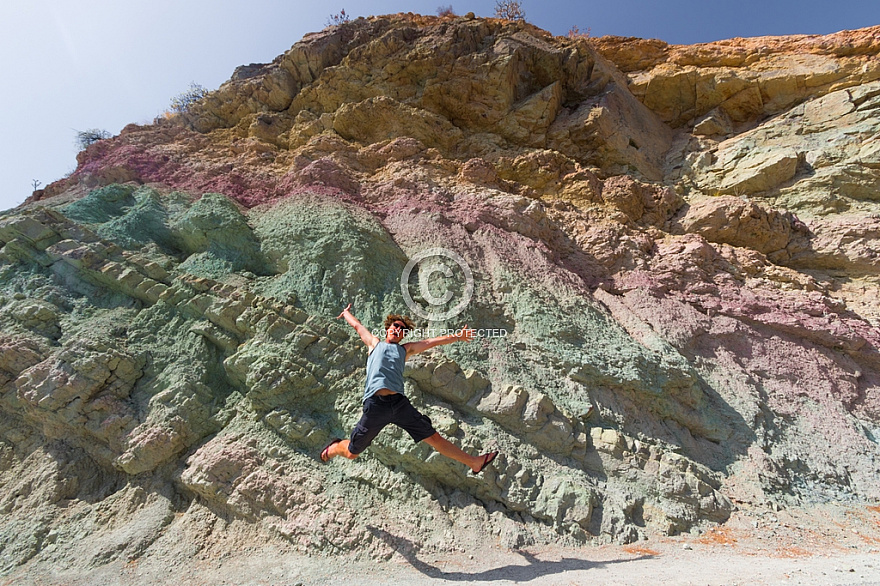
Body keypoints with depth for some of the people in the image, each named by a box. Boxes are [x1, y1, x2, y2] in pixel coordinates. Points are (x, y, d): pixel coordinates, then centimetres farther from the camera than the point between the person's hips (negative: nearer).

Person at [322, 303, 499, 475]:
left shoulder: (405, 349, 22)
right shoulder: (374, 343, 18)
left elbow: (433, 342, 20)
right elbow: (356, 325, 31)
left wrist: (457, 336, 18)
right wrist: (346, 312, 47)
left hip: (400, 403, 2)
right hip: (376, 405, -2)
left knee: (435, 438, 4)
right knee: (351, 453, 8)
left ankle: (474, 463, 13)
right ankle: (334, 447, 42)